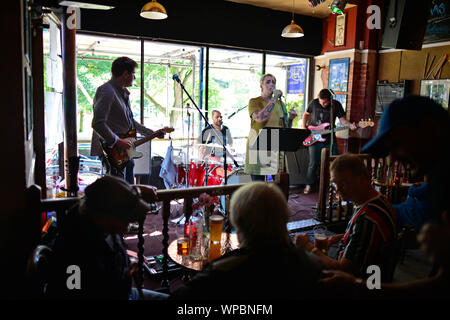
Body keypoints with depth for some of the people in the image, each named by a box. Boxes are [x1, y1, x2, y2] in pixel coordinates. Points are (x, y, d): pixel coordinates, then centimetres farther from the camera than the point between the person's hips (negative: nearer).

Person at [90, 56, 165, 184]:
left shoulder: (123, 93, 17)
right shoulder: (107, 91, -15)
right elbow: (97, 123, -25)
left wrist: (153, 133, 23)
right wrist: (117, 141, -20)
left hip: (126, 151, 10)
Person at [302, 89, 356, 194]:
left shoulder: (336, 105, -4)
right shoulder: (314, 103, 0)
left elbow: (342, 119, -4)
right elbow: (306, 114, 14)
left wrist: (350, 125, -25)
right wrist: (304, 128, 1)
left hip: (329, 138, 0)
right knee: (313, 163, 0)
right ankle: (309, 185, 16)